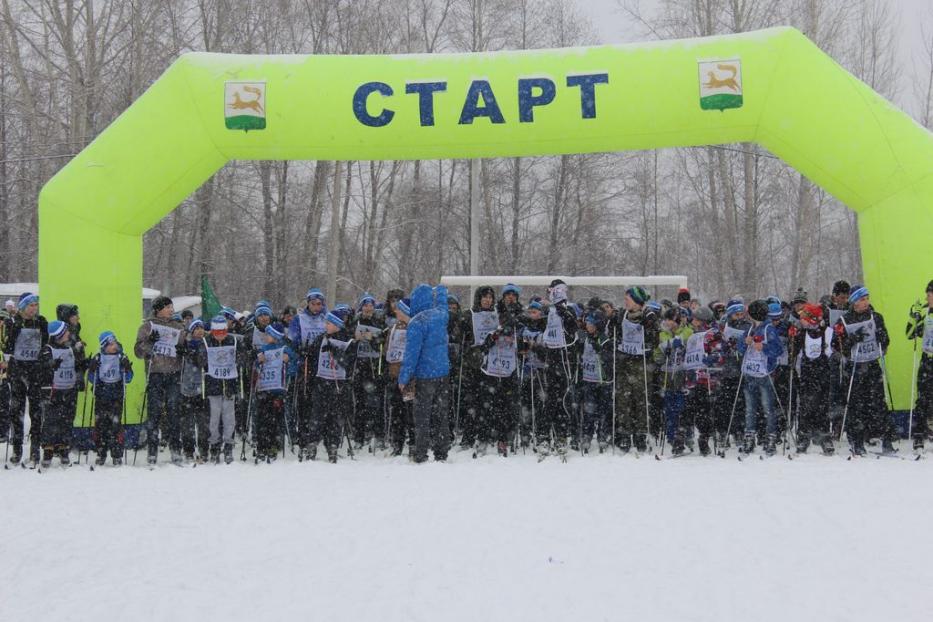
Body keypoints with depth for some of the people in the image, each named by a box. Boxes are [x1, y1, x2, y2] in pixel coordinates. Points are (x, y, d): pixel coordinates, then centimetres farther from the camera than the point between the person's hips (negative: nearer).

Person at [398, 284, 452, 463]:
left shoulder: (417, 322, -16)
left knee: (422, 416, 0)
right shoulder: (440, 314, 2)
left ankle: (421, 454, -2)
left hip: (425, 375, -6)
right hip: (444, 372, 6)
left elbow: (412, 353, -17)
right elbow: (441, 290, 24)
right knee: (440, 415, 11)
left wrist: (404, 378, -11)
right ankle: (441, 453, 12)